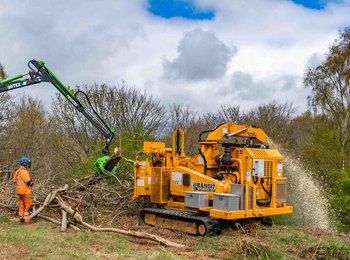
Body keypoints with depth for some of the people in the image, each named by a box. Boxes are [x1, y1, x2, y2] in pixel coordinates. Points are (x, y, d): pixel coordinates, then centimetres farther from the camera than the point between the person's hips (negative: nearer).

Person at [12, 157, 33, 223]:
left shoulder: (18, 171, 10)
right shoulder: (24, 172, -19)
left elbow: (15, 180, 15)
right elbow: (28, 182, -23)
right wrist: (31, 183, -1)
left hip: (19, 191, 9)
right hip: (25, 191, -9)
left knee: (22, 204, 16)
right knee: (27, 205, -1)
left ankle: (21, 218, 23)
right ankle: (26, 219, -1)